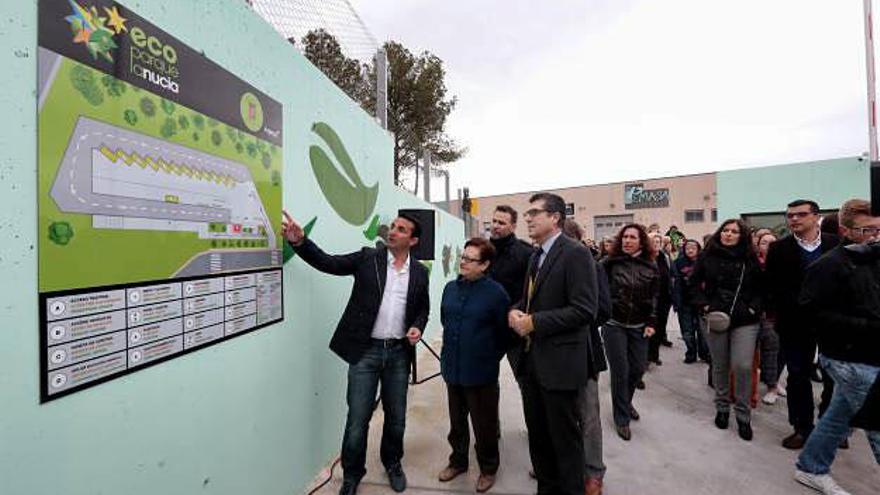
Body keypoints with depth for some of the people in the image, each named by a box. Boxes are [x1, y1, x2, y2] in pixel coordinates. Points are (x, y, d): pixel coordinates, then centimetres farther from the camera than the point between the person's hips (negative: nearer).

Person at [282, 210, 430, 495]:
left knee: (396, 417, 17)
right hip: (365, 350, -2)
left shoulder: (420, 272, 3)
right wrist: (300, 241, -23)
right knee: (357, 419, 8)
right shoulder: (368, 258, -3)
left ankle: (392, 463, 45)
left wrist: (418, 328, -7)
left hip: (399, 353, 2)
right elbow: (328, 263, -9)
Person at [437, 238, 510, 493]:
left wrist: (490, 357, 1)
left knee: (484, 424, 15)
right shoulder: (451, 288, 0)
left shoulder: (496, 292, -17)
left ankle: (488, 468, 40)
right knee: (456, 421, 22)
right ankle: (458, 461, 46)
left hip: (481, 372, -5)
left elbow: (504, 332, -9)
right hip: (452, 368, 5)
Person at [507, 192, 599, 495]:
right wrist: (515, 312, -3)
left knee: (565, 437, 10)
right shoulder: (536, 256, 13)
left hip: (559, 362, -8)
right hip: (531, 360, 8)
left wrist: (534, 321, -19)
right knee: (537, 434, 21)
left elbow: (584, 310, -21)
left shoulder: (575, 253, -13)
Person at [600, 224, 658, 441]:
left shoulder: (650, 267, 2)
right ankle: (622, 418, 18)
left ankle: (625, 402, 39)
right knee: (620, 371, 1)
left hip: (638, 326, 3)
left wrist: (651, 323, 2)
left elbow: (654, 297, 5)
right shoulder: (610, 263, -7)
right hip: (614, 325, -3)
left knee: (638, 368, 11)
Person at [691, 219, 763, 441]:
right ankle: (722, 407, 31)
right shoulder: (708, 257, 0)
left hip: (745, 320, 0)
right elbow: (694, 283, 6)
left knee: (743, 366, -7)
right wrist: (704, 305, -4)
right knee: (720, 366, 11)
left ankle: (743, 415, 14)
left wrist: (754, 307, -5)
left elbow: (761, 287, 8)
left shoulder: (750, 259, 1)